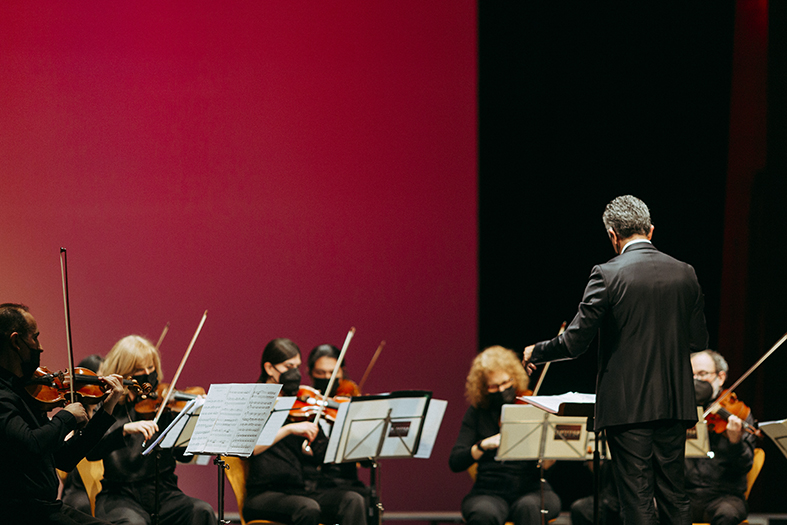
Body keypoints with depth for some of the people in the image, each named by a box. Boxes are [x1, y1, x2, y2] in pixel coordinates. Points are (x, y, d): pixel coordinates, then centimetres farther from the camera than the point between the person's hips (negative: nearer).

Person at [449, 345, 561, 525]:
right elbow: (455, 462, -2)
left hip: (532, 490, 0)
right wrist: (483, 445, -19)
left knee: (528, 507, -35)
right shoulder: (477, 413, 8)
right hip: (489, 493, 0)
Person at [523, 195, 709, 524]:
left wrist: (535, 353, 8)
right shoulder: (685, 274, 4)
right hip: (674, 406, 5)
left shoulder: (607, 275, -10)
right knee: (674, 499, 12)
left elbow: (575, 342, -10)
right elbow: (698, 340, 10)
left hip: (628, 407, -4)